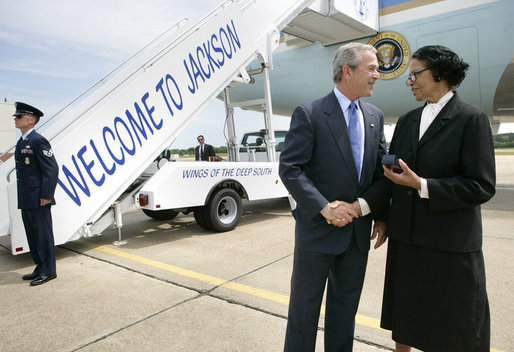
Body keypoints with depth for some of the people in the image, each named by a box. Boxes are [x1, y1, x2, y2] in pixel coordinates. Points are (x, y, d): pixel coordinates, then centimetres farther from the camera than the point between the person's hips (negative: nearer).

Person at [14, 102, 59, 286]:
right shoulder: (21, 142, 16)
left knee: (43, 234, 0)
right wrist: (22, 197, 16)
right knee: (32, 235, 16)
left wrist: (46, 195, -20)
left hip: (38, 200, -10)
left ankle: (48, 271, 11)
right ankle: (40, 268, 28)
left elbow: (51, 169, -18)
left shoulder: (38, 141, -13)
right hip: (26, 200, 10)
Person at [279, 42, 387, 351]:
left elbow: (382, 170, 9)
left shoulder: (375, 117, 8)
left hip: (359, 230, 6)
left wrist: (361, 207, -5)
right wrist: (325, 208, -20)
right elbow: (289, 168, -15)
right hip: (318, 229, -5)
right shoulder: (309, 114, -10)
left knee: (346, 306, 20)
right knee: (305, 306, 10)